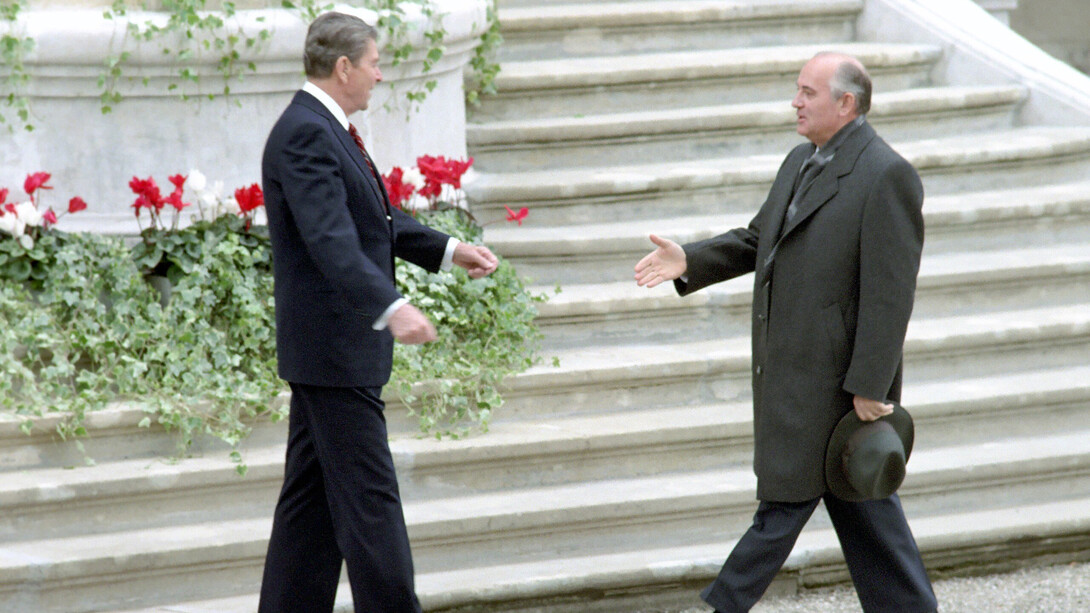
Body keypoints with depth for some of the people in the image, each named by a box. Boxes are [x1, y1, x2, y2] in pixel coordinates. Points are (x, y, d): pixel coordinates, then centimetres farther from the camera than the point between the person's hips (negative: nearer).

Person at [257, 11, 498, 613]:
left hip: (328, 347, 11)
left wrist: (447, 249, 22)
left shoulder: (324, 129, 14)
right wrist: (392, 308, -41)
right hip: (334, 348, -11)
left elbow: (373, 220, 26)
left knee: (310, 497, 12)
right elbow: (332, 241, -31)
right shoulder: (305, 135, -18)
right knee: (370, 498, -7)